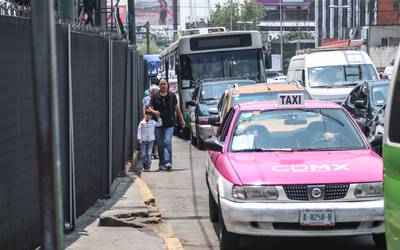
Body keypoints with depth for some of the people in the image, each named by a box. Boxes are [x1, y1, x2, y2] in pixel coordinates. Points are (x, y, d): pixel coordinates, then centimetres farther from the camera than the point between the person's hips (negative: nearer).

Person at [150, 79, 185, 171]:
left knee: (167, 142, -14)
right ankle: (162, 164, 17)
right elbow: (150, 108, 5)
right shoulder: (155, 97, 4)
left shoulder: (172, 96, 5)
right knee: (160, 145, 7)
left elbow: (177, 108, 12)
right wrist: (154, 111, -19)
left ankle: (167, 162, -17)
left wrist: (181, 120, 16)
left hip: (169, 123, -1)